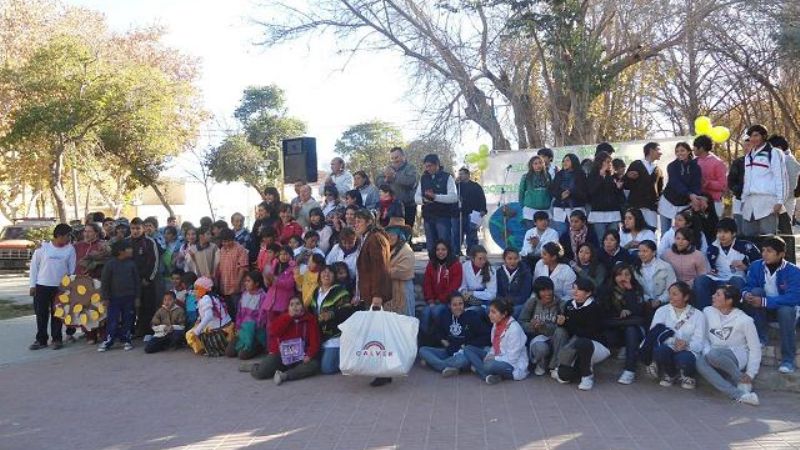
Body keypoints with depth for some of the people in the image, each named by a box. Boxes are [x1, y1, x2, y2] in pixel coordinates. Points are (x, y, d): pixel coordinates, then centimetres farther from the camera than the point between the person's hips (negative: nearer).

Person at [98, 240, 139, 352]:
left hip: (129, 298, 3)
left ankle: (126, 340, 17)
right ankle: (107, 342, 6)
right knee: (112, 321, -1)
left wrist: (137, 296, 5)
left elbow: (137, 281, 7)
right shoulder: (110, 264, -6)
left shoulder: (131, 264, 2)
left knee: (128, 320, 7)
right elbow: (104, 281, -2)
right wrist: (105, 297, -4)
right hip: (114, 298, -2)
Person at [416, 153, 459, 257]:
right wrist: (424, 200, -14)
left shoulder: (447, 177, -1)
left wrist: (435, 196, -23)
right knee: (430, 247, 9)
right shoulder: (423, 178, 12)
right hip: (428, 217, 4)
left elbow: (454, 197, -12)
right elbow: (416, 197, 10)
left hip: (443, 216, -4)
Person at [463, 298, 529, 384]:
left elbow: (512, 358, -21)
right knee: (468, 349, -3)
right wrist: (490, 355, -4)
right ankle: (488, 376, -21)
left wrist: (494, 358, -16)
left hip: (514, 365, -9)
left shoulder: (514, 329, -21)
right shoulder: (496, 324, 3)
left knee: (489, 366, -41)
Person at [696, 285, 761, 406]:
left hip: (737, 356, -4)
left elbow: (755, 349, -2)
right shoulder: (708, 312, 3)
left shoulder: (744, 320, -6)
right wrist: (707, 353, -14)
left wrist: (750, 374, -9)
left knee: (714, 354, -37)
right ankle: (739, 395, -39)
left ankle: (743, 382, -14)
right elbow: (704, 338, 6)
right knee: (700, 362, -33)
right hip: (716, 357, 4)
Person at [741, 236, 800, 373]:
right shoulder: (756, 266, -11)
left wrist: (764, 301, -40)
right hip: (763, 309, 3)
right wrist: (746, 294, -33)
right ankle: (760, 339, -15)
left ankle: (788, 359, -23)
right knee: (756, 292, -26)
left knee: (786, 310, -37)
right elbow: (748, 287, -7)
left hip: (786, 307, -3)